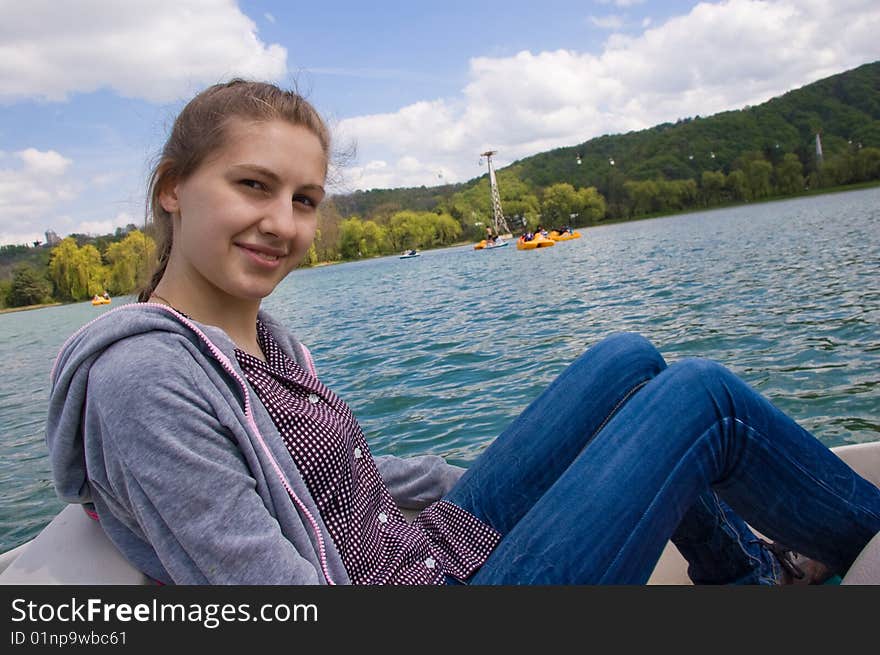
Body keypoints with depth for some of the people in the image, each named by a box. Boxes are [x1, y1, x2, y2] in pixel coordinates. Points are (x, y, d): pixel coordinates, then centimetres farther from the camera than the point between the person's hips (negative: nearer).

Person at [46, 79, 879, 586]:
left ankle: (752, 572, 29)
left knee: (628, 359, 9)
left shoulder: (257, 335, 5)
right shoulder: (144, 376, -22)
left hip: (437, 548, 8)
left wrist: (476, 483, 21)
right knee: (703, 393, -8)